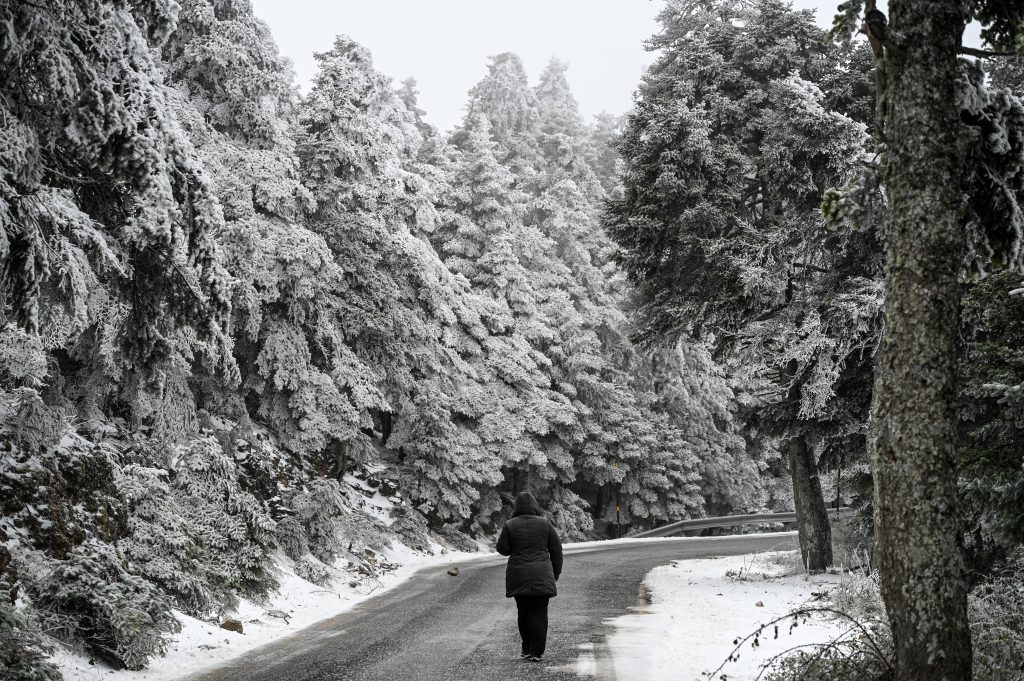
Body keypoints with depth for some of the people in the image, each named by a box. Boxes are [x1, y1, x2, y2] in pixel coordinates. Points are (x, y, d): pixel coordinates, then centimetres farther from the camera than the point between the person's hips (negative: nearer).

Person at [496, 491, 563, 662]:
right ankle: (536, 652, -4)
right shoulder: (545, 523, 0)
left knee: (523, 613, 13)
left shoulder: (510, 525, -2)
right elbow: (556, 549, 4)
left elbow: (502, 549, 2)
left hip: (518, 576, 1)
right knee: (539, 613, 1)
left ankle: (527, 649, 19)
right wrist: (556, 573, 14)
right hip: (542, 575, -1)